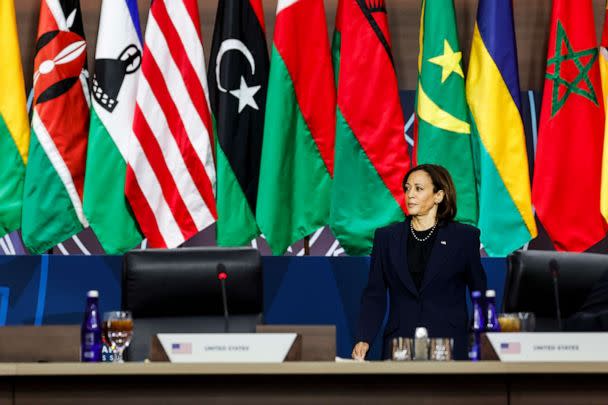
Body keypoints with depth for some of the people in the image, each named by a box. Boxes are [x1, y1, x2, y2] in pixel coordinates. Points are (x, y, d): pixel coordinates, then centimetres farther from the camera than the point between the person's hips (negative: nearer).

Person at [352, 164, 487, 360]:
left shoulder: (464, 237, 5)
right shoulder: (386, 237, 11)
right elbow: (375, 294, 8)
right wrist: (363, 340, -6)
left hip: (449, 344, -2)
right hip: (399, 344, 2)